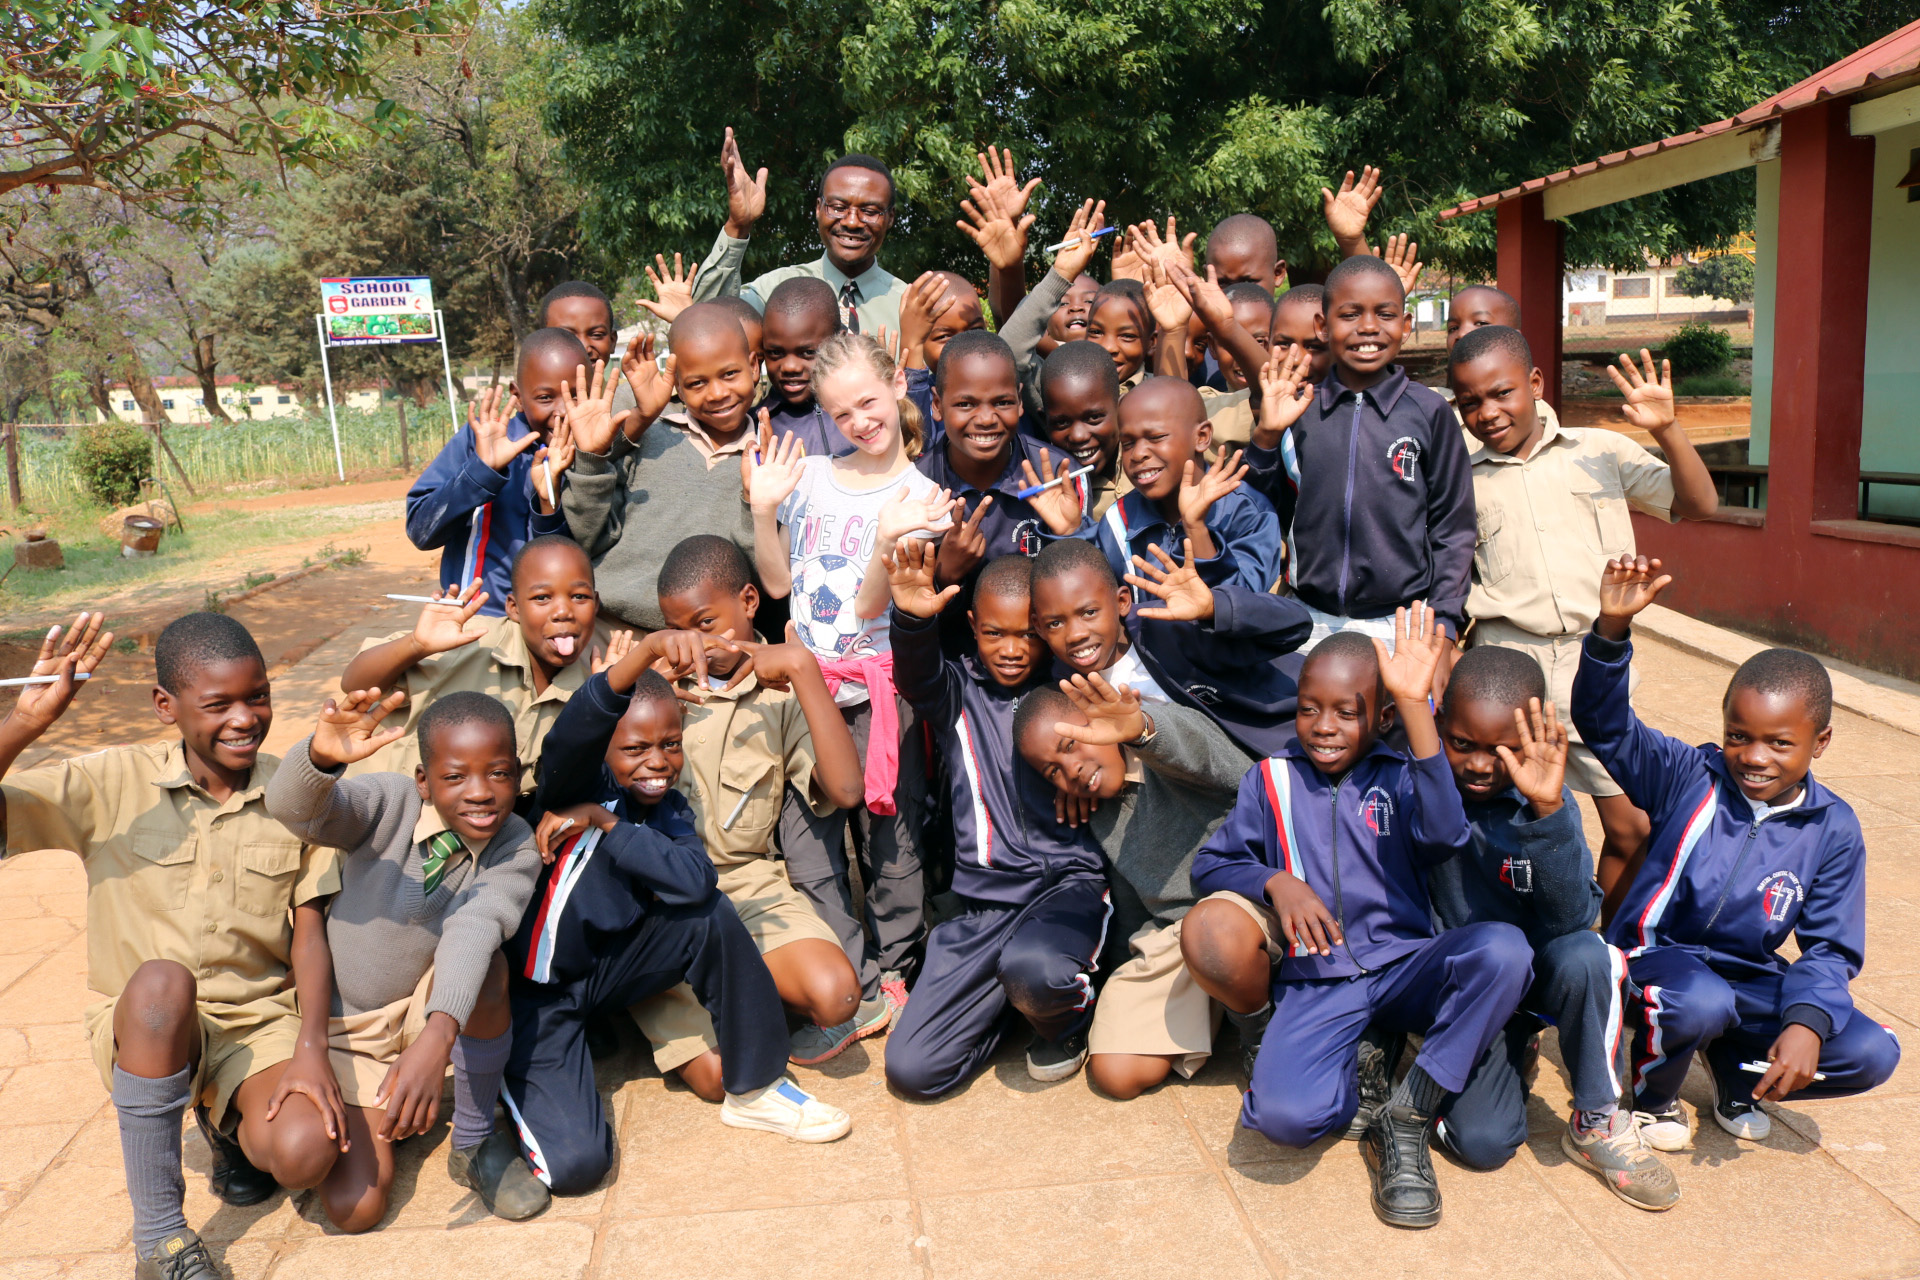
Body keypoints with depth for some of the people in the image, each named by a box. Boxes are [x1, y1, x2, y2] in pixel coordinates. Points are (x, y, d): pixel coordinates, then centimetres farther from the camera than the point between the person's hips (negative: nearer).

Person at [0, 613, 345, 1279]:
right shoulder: (112, 783, -6)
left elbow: (310, 931, -2)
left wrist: (311, 1048, -15)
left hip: (262, 1019, 1)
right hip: (145, 1025, 0)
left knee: (305, 1154, -29)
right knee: (160, 979, -37)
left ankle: (234, 1130, 14)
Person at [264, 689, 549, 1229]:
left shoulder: (516, 852, -19)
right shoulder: (389, 804, -20)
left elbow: (473, 929, -37)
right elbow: (292, 809, -39)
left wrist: (437, 1039, -54)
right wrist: (321, 754, -63)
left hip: (430, 1013, 0)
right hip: (345, 1024, 0)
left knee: (484, 970, -35)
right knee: (355, 1207, -14)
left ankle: (476, 1142, -10)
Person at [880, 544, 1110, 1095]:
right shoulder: (959, 690, 4)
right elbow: (918, 677, -17)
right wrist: (912, 620, -38)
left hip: (1070, 882, -2)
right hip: (983, 900, 3)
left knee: (1034, 968, -37)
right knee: (912, 1069, -7)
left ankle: (1065, 1019, 2)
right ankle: (1017, 995, 19)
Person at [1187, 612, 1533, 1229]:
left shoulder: (1398, 776, 3)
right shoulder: (1272, 780, 9)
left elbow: (1443, 836, -19)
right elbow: (1210, 862, 12)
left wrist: (1415, 702, -24)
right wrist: (1274, 882, -10)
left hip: (1405, 965, 1)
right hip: (1316, 982, -1)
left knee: (1503, 948, -32)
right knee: (1287, 1115, -30)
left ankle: (1404, 1120, -15)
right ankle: (1360, 1064, 7)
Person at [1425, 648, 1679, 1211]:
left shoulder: (1545, 798, -16)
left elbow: (1572, 919, -28)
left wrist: (1548, 811, -40)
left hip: (1541, 969, 0)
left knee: (1582, 956, -37)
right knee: (1482, 1143, -19)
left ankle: (1597, 1122, -11)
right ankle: (1511, 1055, 19)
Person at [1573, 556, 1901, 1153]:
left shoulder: (1833, 830, -3)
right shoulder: (1688, 778, -10)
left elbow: (1829, 947, -4)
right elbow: (1604, 721, -22)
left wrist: (1807, 1022, -24)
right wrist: (1612, 629, -39)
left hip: (1750, 978, 4)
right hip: (1657, 955, -4)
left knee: (1872, 1053, -15)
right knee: (1700, 1004, -37)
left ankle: (1735, 1072, 15)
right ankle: (1653, 1092, -1)